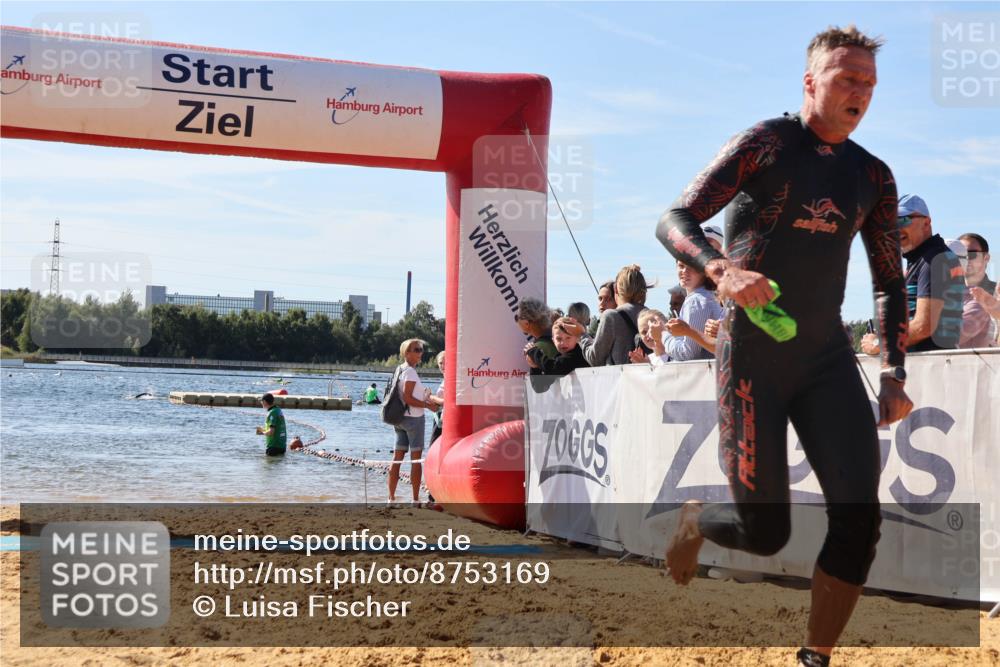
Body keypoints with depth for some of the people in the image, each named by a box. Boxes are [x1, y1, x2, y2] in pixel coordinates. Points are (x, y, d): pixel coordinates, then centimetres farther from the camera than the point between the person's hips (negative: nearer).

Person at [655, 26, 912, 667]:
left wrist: (894, 375, 5)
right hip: (754, 354, -4)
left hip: (827, 355, 5)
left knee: (860, 518, -10)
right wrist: (722, 270, -31)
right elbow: (674, 221, -10)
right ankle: (694, 520, 32)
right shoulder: (765, 143, -4)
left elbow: (890, 282, 16)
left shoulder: (873, 176, 10)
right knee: (764, 531, -3)